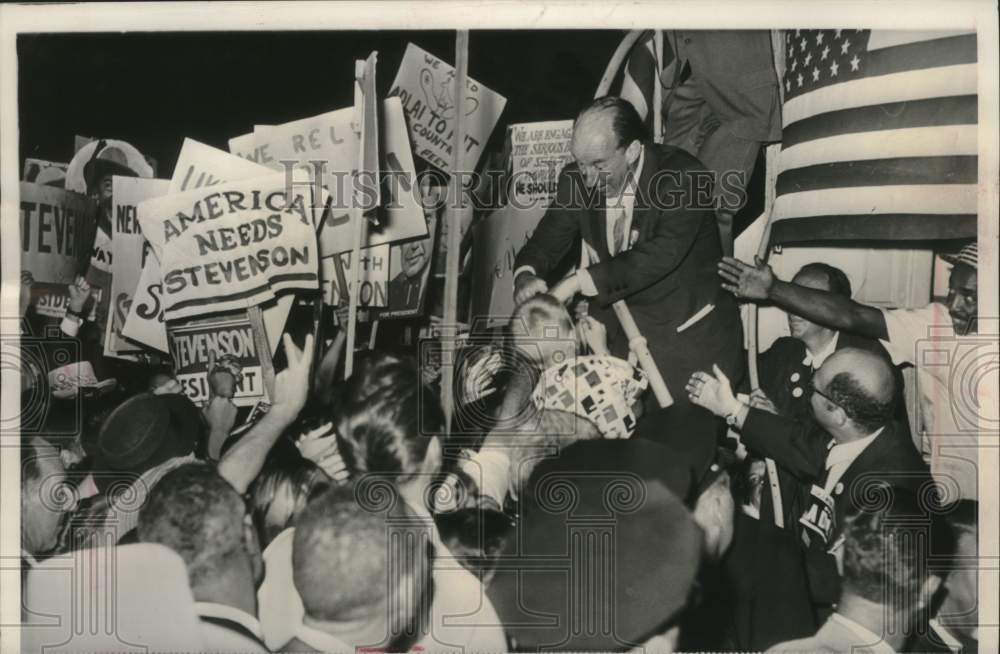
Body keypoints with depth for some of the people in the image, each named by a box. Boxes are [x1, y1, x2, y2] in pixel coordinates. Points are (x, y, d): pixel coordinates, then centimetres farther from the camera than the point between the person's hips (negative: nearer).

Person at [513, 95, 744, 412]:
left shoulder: (681, 176, -20)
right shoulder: (576, 179, -3)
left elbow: (662, 255, -30)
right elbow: (547, 240, 4)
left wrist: (578, 282, -35)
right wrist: (526, 275, -21)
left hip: (690, 336, -4)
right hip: (619, 334, 4)